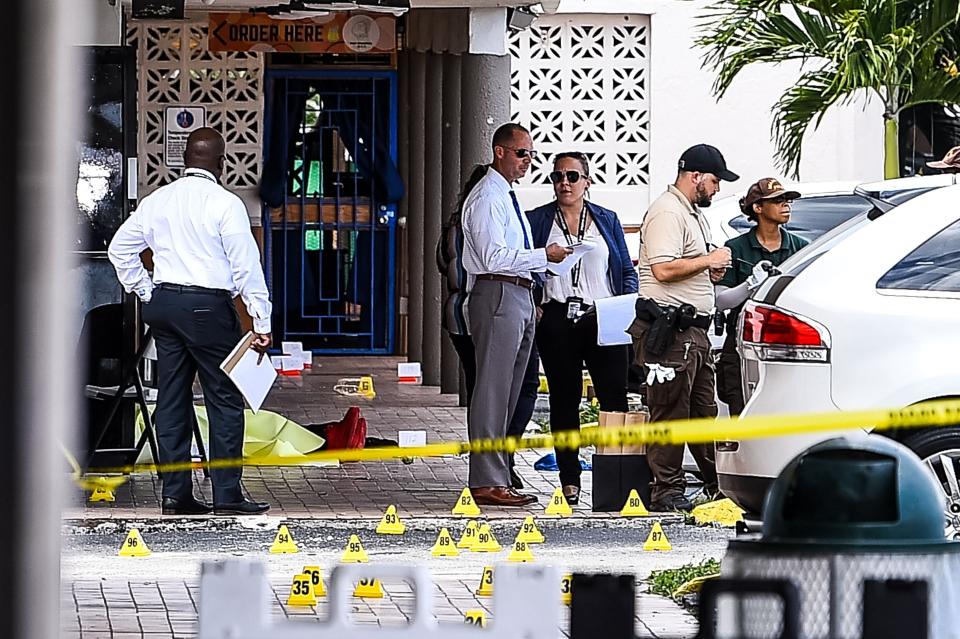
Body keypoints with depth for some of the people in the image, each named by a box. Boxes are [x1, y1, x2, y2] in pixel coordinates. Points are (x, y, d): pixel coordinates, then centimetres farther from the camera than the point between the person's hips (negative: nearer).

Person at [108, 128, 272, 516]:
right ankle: (227, 496, -3)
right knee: (225, 401, 0)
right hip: (209, 307, -6)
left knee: (172, 401, 9)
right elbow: (246, 266, -10)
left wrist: (146, 294, 18)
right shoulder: (225, 204, -8)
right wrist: (261, 322, -8)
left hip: (163, 305, 6)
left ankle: (175, 495, 10)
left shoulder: (156, 201, 9)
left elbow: (120, 248, 14)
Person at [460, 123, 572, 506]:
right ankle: (487, 483, -12)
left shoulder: (507, 197, 21)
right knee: (492, 391, -11)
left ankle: (498, 478, 14)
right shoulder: (487, 197, -10)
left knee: (509, 393, 11)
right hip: (497, 295, -10)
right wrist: (543, 256, -16)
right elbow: (494, 256, -19)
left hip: (520, 298, 10)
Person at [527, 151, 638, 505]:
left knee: (614, 396, -9)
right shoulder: (537, 221, 10)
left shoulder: (607, 220, 14)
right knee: (564, 400, 2)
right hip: (557, 320, 0)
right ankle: (569, 480, 5)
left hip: (604, 320, 0)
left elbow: (628, 271, 15)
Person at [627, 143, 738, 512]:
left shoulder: (694, 214, 21)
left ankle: (718, 486, 19)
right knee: (670, 412, -7)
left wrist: (711, 273, 9)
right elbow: (663, 269, -24)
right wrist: (708, 260, -14)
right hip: (669, 330, -11)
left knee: (704, 411, 14)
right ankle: (666, 492, -4)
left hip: (694, 329, 11)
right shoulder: (667, 212, -13)